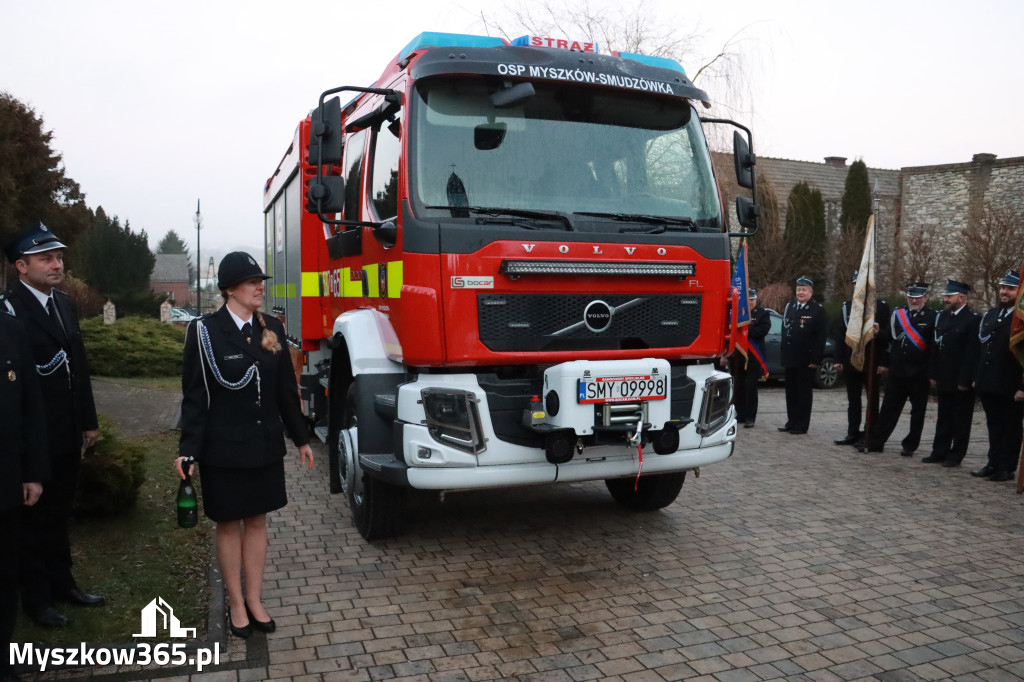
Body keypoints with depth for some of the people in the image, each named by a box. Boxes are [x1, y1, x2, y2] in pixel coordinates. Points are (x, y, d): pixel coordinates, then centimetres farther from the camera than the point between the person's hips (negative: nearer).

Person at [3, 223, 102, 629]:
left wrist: (89, 421, 12)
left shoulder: (65, 304, 8)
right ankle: (36, 597, 25)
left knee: (59, 513, 20)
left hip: (67, 434, 7)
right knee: (33, 517, 10)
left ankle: (62, 583, 35)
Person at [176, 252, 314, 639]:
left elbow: (286, 389, 6)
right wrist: (187, 449, -14)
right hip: (223, 447, -4)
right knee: (229, 524, 10)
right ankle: (237, 604, 24)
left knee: (257, 520, 13)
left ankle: (255, 599, 26)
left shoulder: (272, 328, 2)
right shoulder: (206, 331, -10)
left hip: (265, 444, 4)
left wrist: (301, 438, 8)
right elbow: (195, 394, -9)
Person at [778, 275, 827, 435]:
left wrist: (816, 359, -13)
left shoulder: (818, 310, -5)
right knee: (791, 391, 11)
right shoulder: (790, 306, 11)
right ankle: (791, 422, 21)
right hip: (790, 357, 5)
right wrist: (783, 351, 8)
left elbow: (821, 337, -8)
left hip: (806, 359, -5)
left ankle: (801, 425, 10)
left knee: (804, 392, 3)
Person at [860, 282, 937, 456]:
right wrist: (883, 363, 8)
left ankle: (910, 446, 18)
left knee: (917, 411, 8)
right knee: (888, 409, 7)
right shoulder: (896, 314, 7)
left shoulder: (932, 317, -3)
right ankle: (875, 442, 12)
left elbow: (935, 346, -5)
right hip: (896, 372, 3)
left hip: (919, 375, -3)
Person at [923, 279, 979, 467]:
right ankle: (939, 452, 19)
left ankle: (956, 455, 12)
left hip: (962, 381, -7)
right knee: (943, 418, 12)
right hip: (944, 379, 7)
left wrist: (965, 380, -17)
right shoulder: (942, 316, 10)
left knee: (961, 419, 5)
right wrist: (933, 374, 8)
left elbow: (972, 352, -15)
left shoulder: (972, 319, -11)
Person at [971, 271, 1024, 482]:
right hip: (988, 384, 6)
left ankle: (1007, 468, 13)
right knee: (994, 425, 14)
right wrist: (977, 378, 13)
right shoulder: (989, 315, 12)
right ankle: (994, 464, 22)